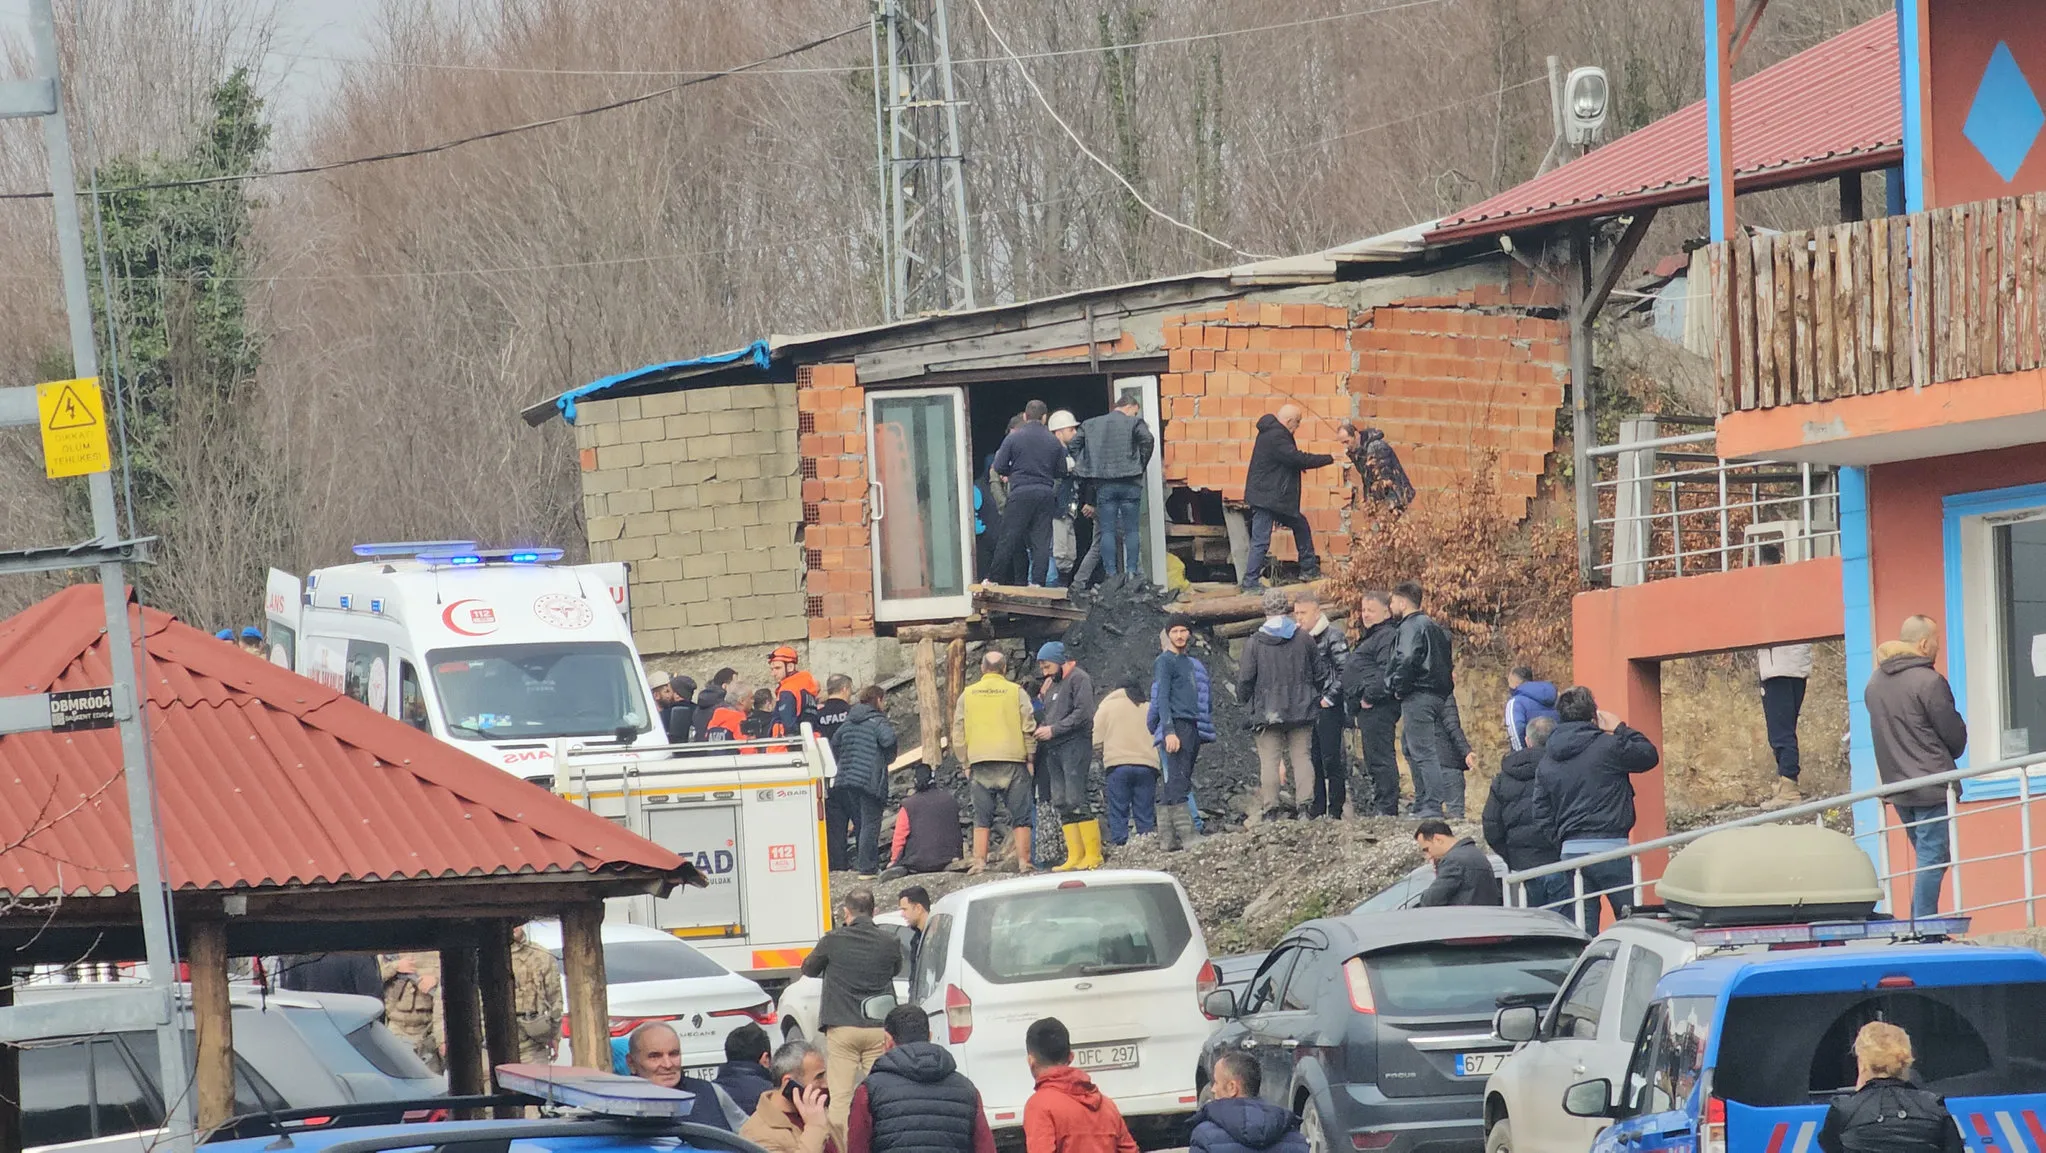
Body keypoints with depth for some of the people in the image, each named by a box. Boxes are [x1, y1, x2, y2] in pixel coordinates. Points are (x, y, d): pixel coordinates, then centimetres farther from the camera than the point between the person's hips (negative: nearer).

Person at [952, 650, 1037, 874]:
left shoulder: (968, 695, 7)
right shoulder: (1016, 692, 1)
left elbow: (958, 733, 8)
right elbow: (1029, 728, -2)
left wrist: (965, 763, 14)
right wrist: (1030, 759, 6)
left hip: (979, 763, 1)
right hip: (1013, 762, -1)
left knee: (982, 818, 5)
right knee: (1019, 816, 2)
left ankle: (979, 863, -2)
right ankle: (1024, 862, -2)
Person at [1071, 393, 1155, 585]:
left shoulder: (1090, 425, 11)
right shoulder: (1134, 423, -1)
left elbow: (1073, 446, 6)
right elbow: (1148, 440, -17)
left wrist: (1090, 468, 8)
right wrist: (1141, 466, -4)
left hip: (1104, 485, 2)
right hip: (1130, 483, -2)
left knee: (1107, 531, 4)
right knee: (1131, 530, 5)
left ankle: (1111, 575, 0)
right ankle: (1132, 574, 1)